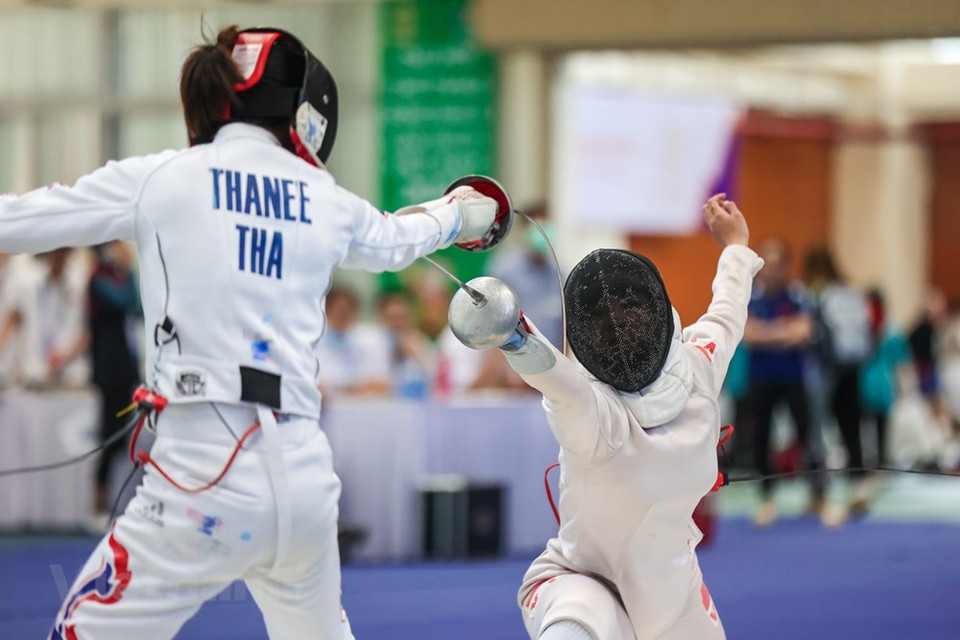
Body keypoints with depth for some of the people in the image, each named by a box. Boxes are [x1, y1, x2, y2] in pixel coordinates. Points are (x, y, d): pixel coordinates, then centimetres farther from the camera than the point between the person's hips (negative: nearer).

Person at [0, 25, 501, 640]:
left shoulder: (160, 179, -1)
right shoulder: (327, 202, 13)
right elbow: (395, 240, 35)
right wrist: (459, 214, 57)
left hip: (205, 471, -5)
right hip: (305, 472, 5)